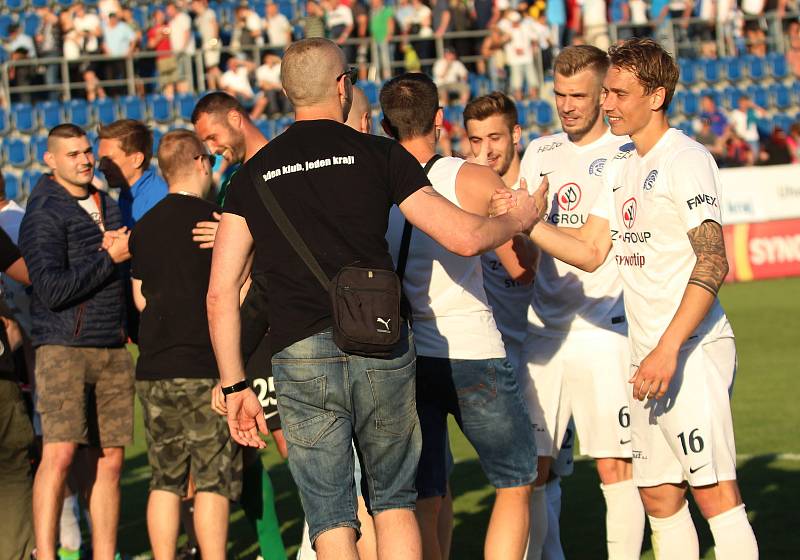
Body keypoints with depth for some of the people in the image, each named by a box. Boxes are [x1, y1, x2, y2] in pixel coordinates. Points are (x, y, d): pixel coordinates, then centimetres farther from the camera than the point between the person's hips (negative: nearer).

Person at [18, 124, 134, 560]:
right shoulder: (44, 214, -7)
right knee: (59, 453, -16)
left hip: (112, 348, 7)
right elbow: (52, 290, -16)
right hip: (63, 345, -7)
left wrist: (117, 246, 8)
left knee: (109, 460, 3)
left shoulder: (107, 206, 17)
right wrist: (109, 258, -11)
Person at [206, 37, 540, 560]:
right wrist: (519, 219, 22)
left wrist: (236, 386, 11)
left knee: (330, 517, 5)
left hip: (299, 358, 1)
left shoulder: (254, 174, 10)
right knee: (394, 498, 16)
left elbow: (221, 293, 5)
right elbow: (466, 237, 1)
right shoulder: (379, 154, 4)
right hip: (380, 349, -1)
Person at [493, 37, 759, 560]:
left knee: (716, 495, -11)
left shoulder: (686, 159, -10)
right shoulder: (621, 166, 16)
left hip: (694, 349, -9)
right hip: (648, 355, 9)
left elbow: (713, 263, -17)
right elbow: (590, 251, 14)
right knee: (660, 498, 8)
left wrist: (669, 348, -23)